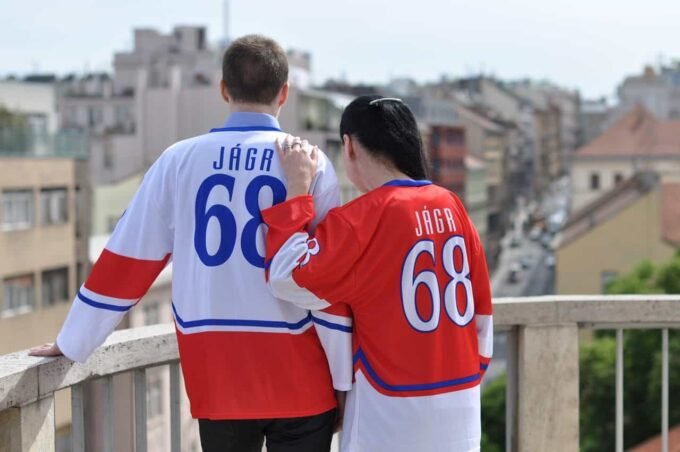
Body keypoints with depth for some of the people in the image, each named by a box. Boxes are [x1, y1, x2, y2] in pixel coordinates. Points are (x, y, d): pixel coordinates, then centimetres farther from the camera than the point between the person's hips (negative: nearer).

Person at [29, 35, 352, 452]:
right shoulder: (310, 163, -4)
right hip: (299, 378, -2)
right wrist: (348, 378, 1)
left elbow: (126, 260, 5)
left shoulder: (180, 160, 1)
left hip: (216, 378, 2)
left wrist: (73, 342, 16)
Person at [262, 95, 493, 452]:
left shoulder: (364, 216, -14)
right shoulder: (450, 206, 4)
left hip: (395, 405, -6)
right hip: (459, 398, 6)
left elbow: (292, 280, -16)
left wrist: (297, 190, -10)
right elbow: (482, 307, 9)